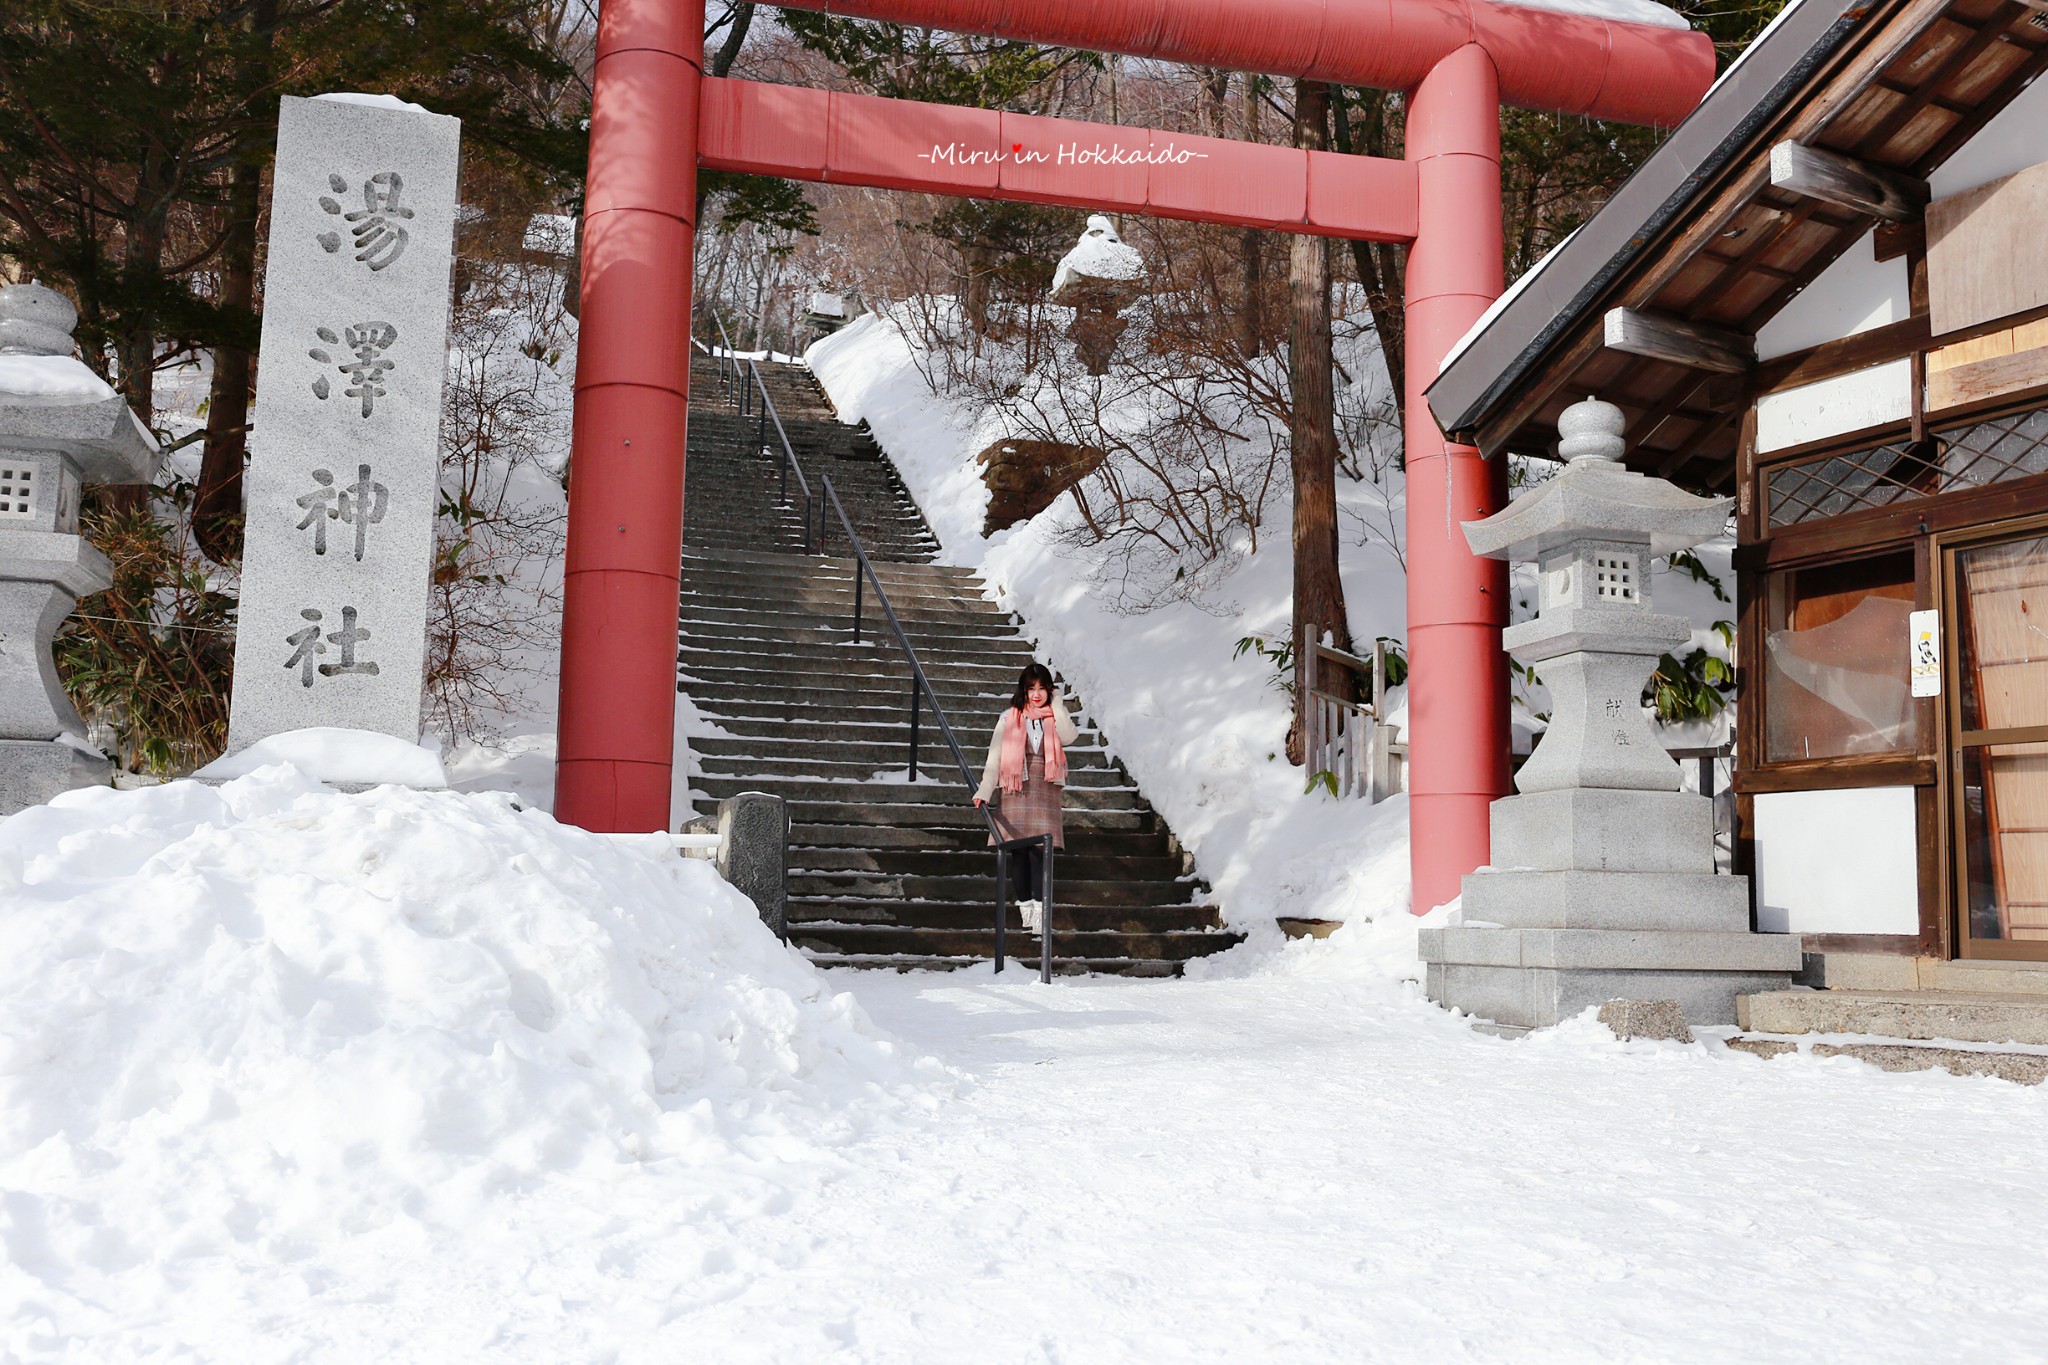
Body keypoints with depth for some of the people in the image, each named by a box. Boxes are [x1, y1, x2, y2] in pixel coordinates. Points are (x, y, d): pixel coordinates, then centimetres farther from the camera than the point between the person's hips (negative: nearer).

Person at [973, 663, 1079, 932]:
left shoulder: (1054, 717, 11)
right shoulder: (1010, 718, 6)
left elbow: (1069, 736, -12)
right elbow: (994, 756, 2)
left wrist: (1057, 704, -6)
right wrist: (985, 790, -8)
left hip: (1044, 789, 0)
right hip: (1014, 789, 0)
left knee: (1040, 848, -9)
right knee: (1018, 850, -1)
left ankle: (1038, 908, -11)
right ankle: (1024, 905, 7)